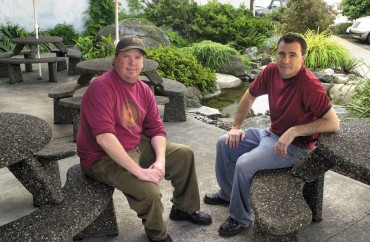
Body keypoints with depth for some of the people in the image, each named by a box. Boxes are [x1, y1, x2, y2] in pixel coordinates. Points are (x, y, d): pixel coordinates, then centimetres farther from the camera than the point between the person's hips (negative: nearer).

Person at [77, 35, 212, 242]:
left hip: (138, 147, 9)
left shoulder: (144, 90, 2)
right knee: (149, 191, -29)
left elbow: (156, 129, 2)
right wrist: (139, 171, -34)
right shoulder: (101, 87, -23)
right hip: (105, 158, -8)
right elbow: (104, 137, -33)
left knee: (184, 153, 11)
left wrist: (160, 161, -16)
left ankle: (185, 209, 30)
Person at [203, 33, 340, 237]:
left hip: (295, 147, -8)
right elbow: (250, 96, 8)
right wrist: (236, 126, 5)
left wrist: (294, 131, -30)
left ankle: (241, 218, -1)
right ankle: (227, 193, 29)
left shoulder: (309, 85, -28)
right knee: (225, 143, 8)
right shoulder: (271, 71, -8)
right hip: (271, 134, 8)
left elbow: (333, 123, -27)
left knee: (244, 164, -25)